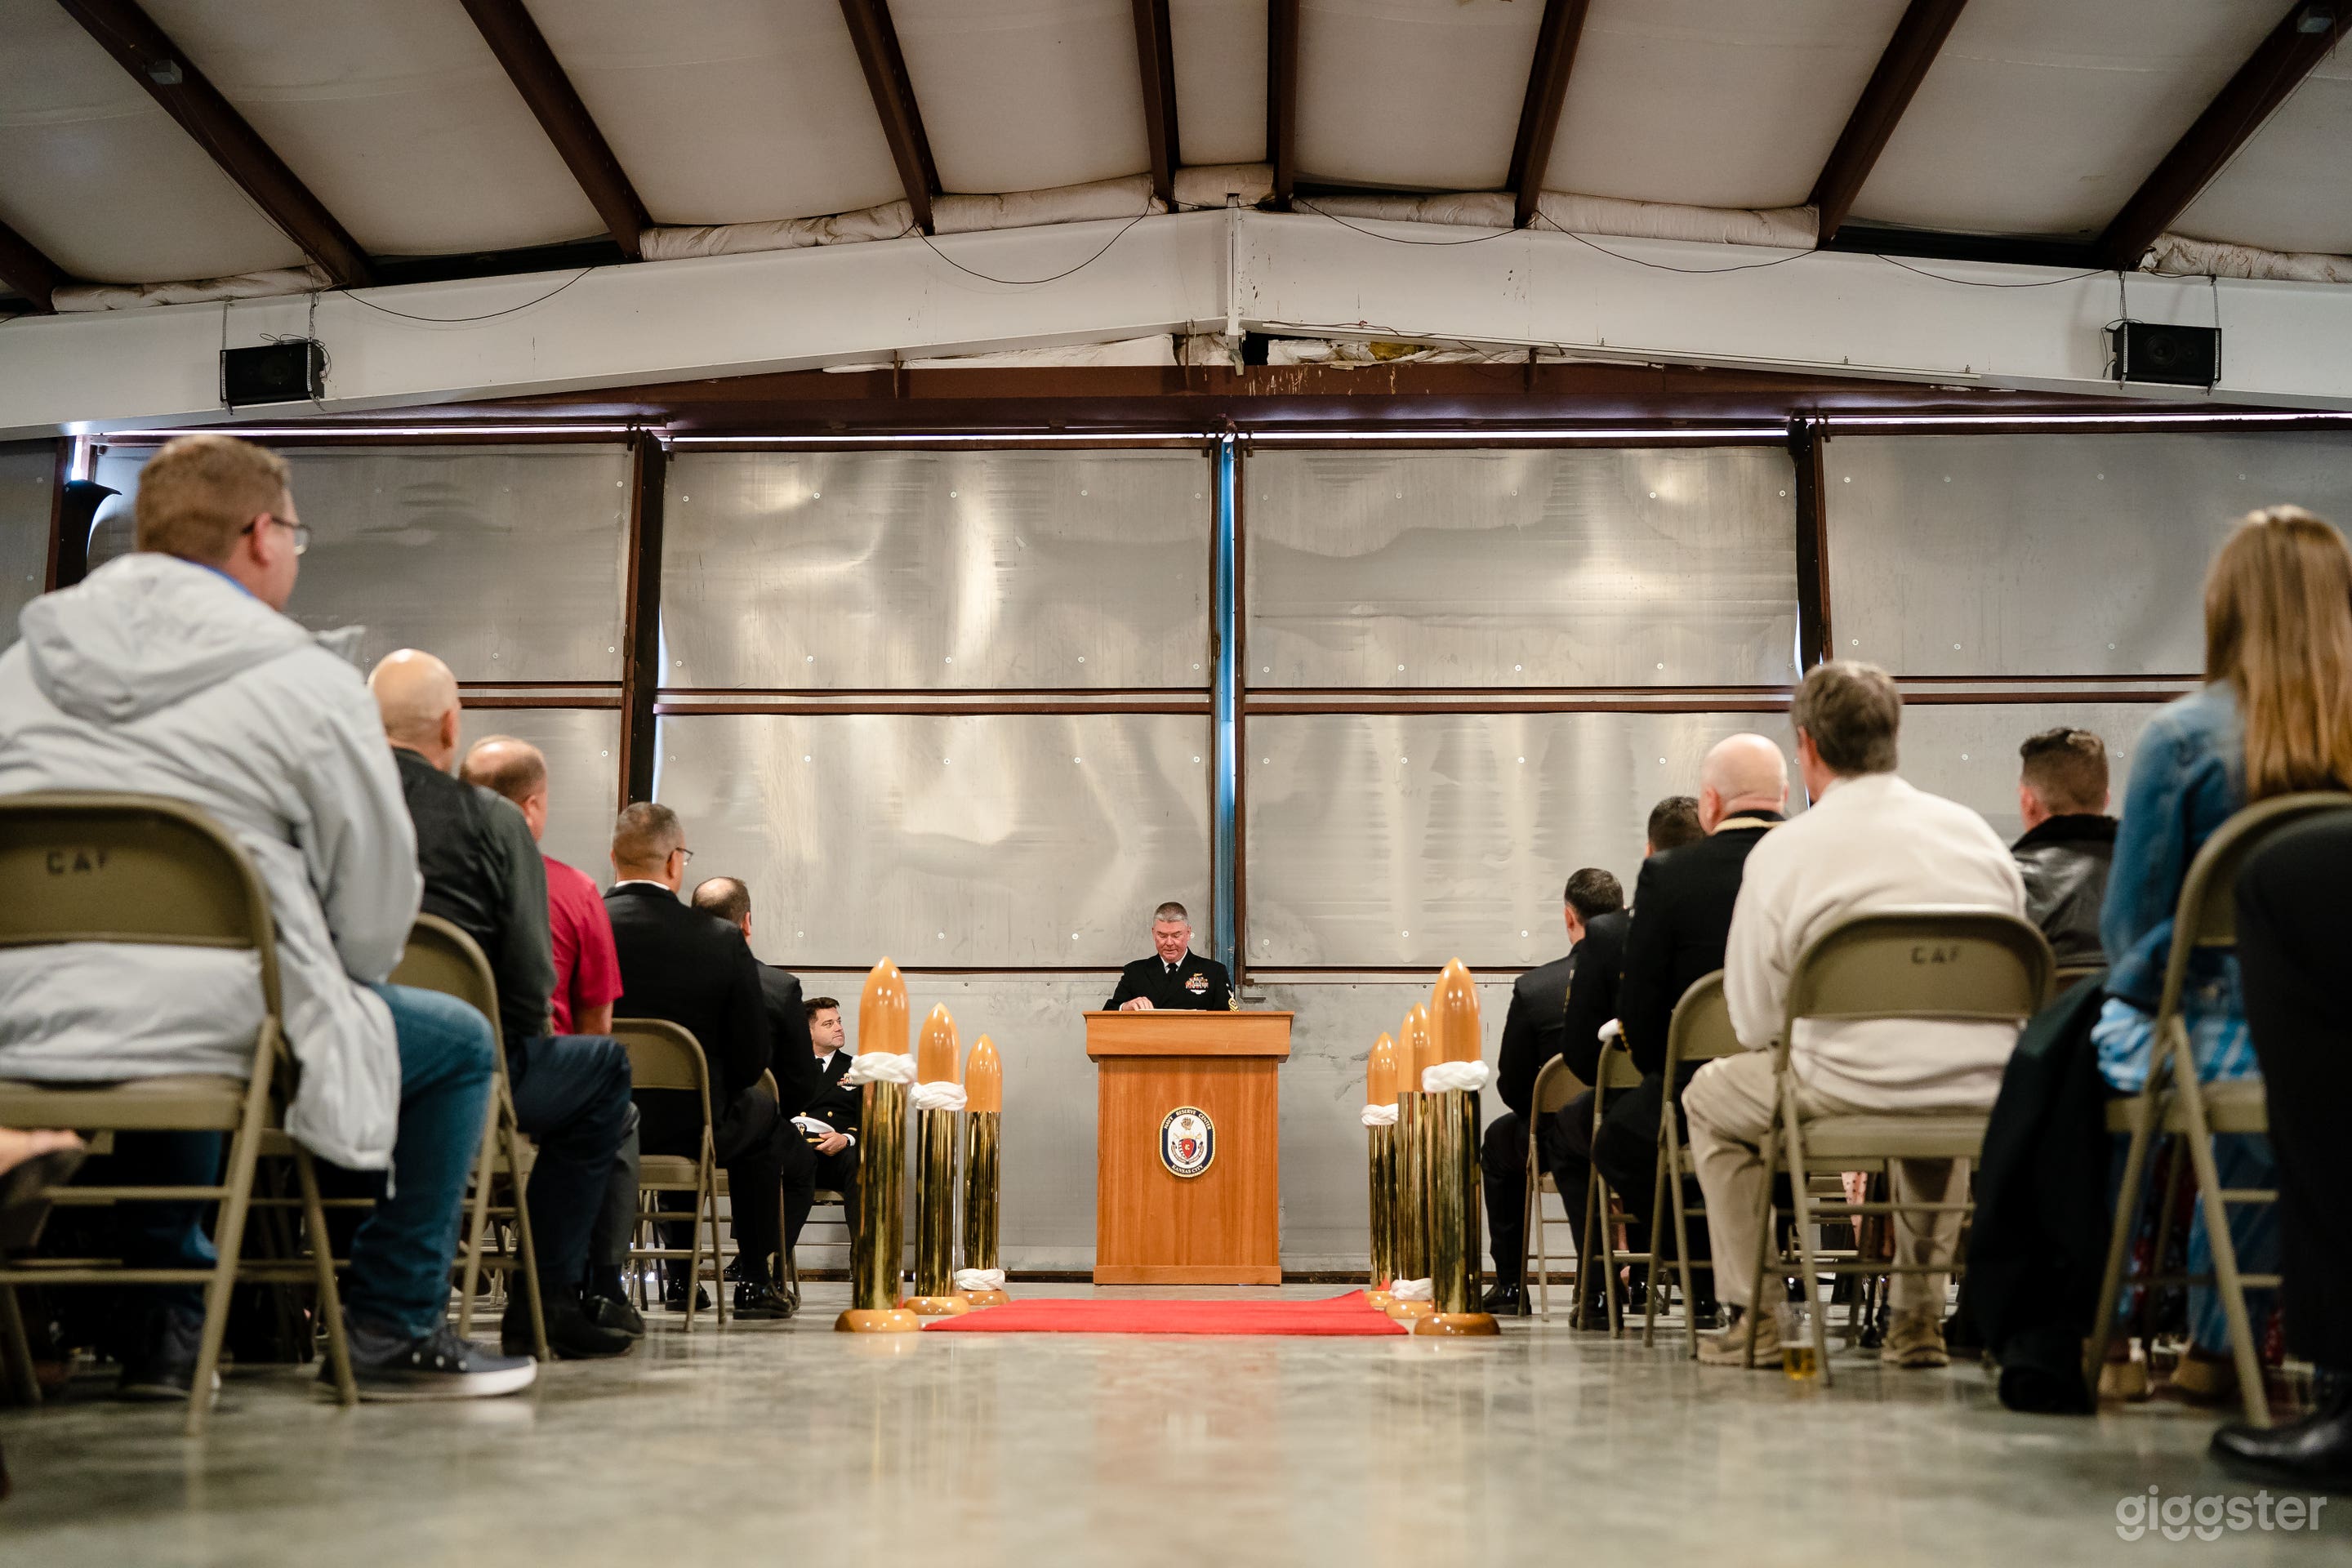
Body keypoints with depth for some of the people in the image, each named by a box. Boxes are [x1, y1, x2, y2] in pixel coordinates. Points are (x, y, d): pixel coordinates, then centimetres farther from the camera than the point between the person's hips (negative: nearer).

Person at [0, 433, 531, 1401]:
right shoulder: (307, 683, -5)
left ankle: (171, 1323, 37)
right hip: (207, 1033, -7)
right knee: (459, 1043, 15)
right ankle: (392, 1330, 18)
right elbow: (377, 907, -3)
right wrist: (330, 996, 17)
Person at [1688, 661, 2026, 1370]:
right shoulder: (1973, 829, 10)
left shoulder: (1783, 851, -4)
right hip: (1985, 1095, 5)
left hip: (1856, 1090, -5)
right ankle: (1918, 1315, 36)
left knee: (1710, 1095, 23)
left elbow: (1754, 1020, -1)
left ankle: (1754, 1317, 21)